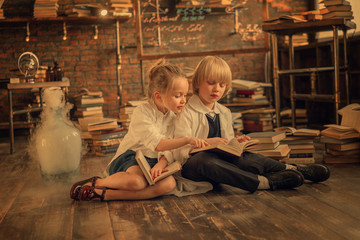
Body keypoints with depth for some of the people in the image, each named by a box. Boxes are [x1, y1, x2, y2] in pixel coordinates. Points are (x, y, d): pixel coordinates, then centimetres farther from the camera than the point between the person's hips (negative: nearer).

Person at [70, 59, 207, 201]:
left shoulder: (173, 115, 3)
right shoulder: (142, 112, -15)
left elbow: (169, 149, -1)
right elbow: (157, 145, -25)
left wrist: (161, 164, -22)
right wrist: (188, 140, -32)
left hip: (154, 161, 6)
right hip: (130, 157, -5)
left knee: (169, 184, -29)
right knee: (137, 181, -39)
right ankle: (97, 182, -9)